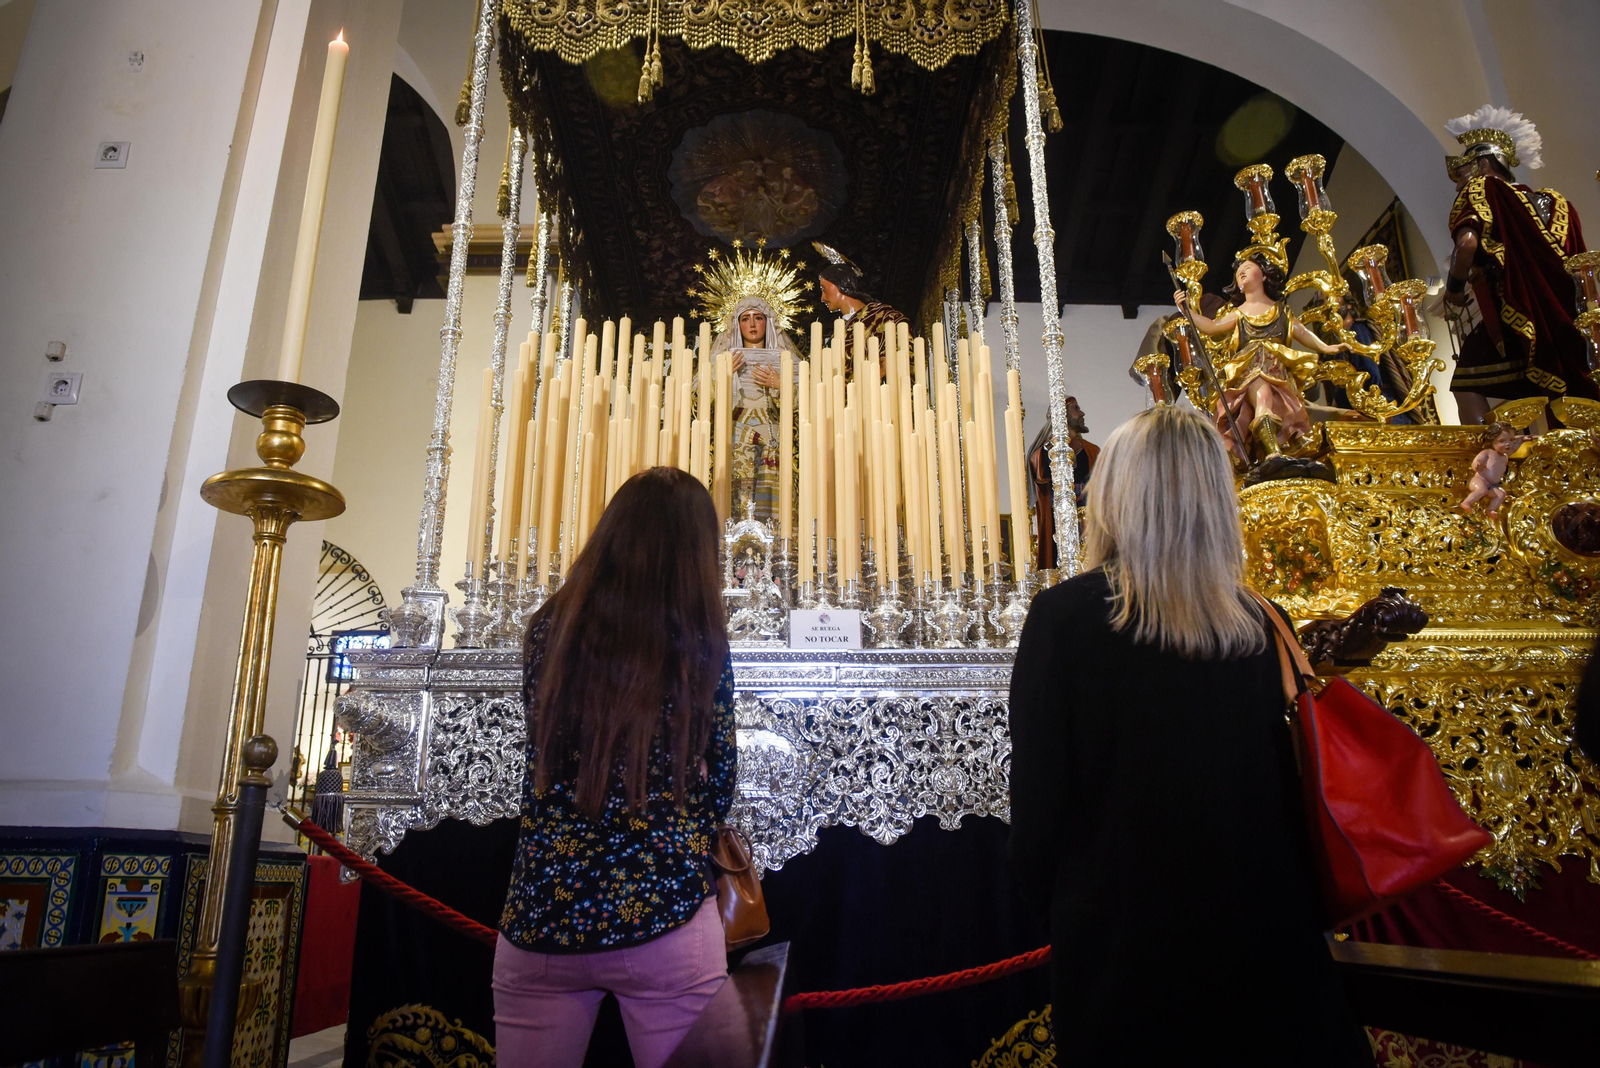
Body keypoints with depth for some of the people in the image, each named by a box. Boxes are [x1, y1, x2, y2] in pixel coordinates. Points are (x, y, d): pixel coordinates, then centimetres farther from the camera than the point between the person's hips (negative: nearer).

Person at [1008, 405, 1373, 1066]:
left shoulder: (1064, 616, -15)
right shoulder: (1253, 624, -5)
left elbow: (1038, 793, -13)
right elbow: (1281, 792, 3)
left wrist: (1043, 899, 5)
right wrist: (1297, 909, 18)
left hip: (1119, 936, -2)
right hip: (1255, 921, 3)